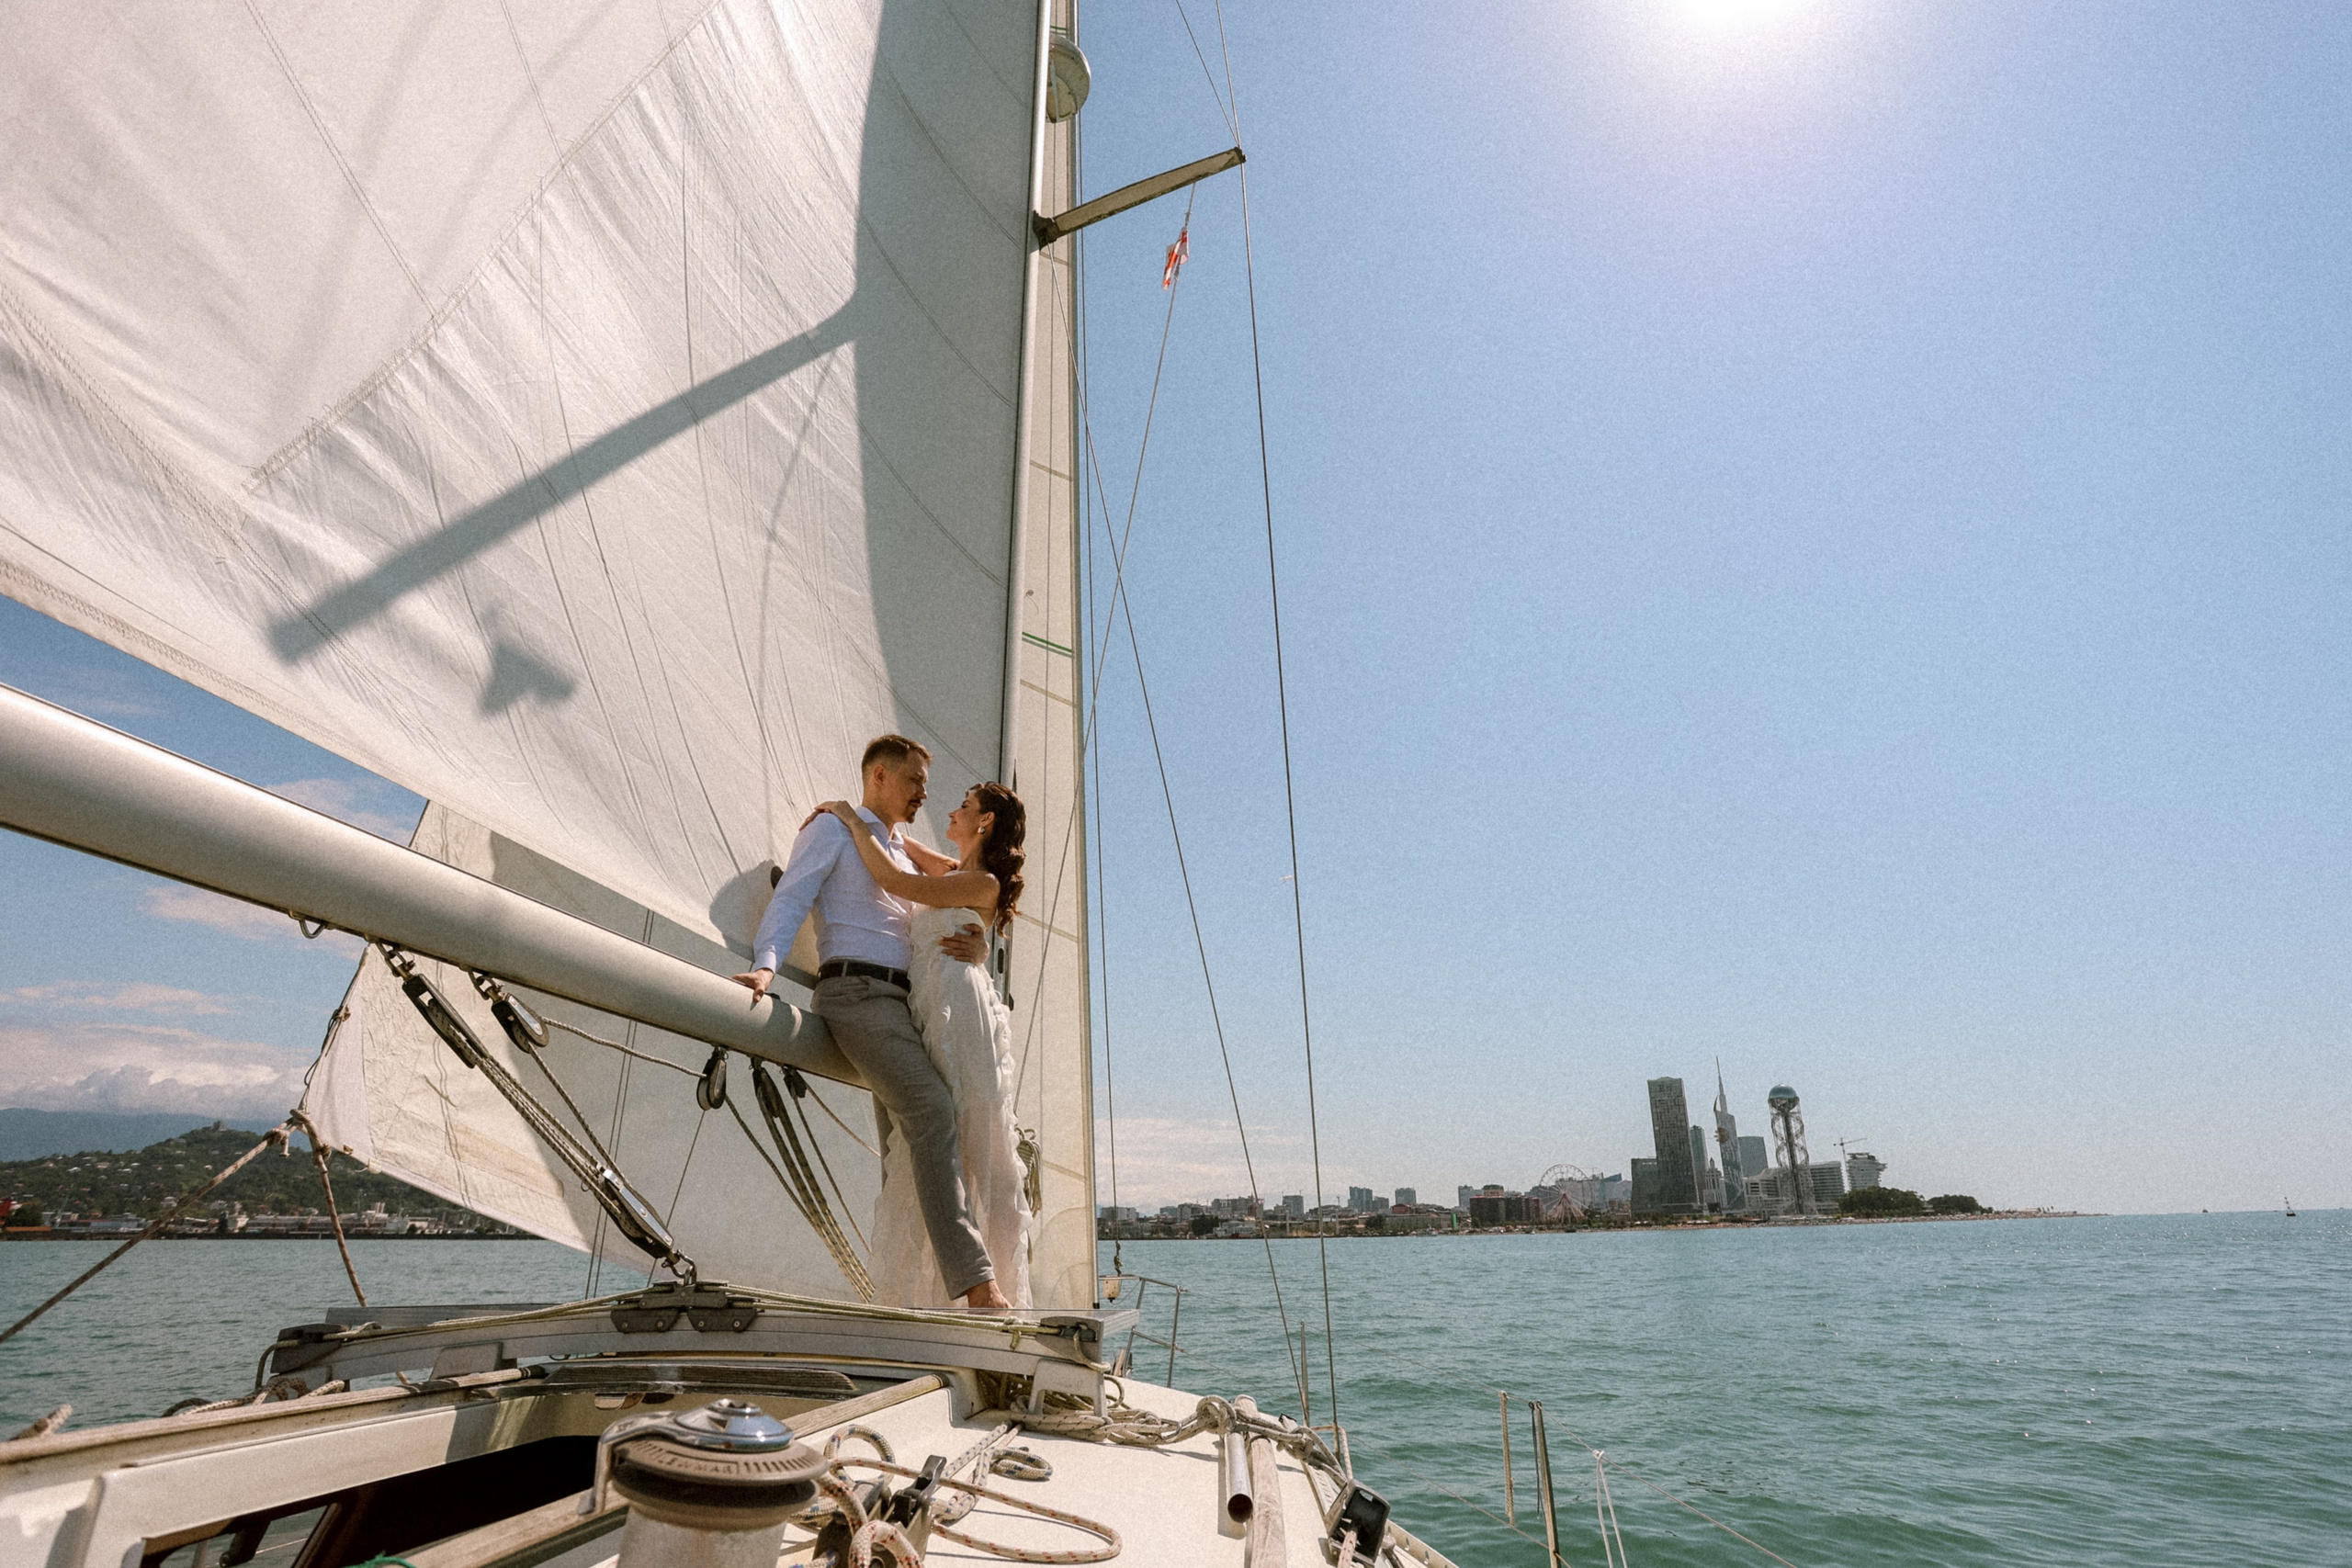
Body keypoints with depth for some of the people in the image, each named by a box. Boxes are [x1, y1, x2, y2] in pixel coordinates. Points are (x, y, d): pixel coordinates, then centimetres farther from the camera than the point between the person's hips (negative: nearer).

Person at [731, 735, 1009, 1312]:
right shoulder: (834, 828, 10)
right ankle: (976, 1281, -30)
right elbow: (790, 898, -2)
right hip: (856, 990, -8)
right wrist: (767, 963, -20)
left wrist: (975, 947, 2)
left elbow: (936, 937, 26)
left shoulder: (905, 859, 30)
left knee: (904, 1148, 2)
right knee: (933, 1108, -25)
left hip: (901, 1003, 8)